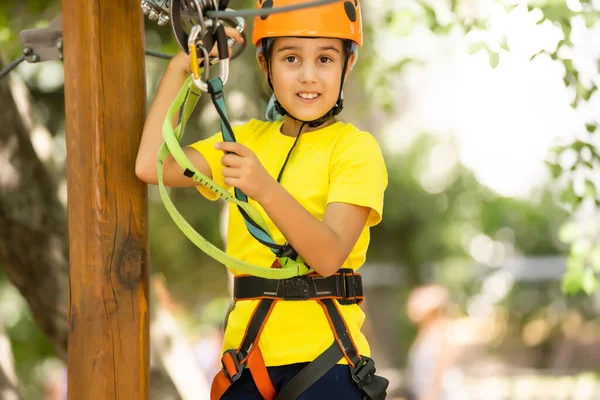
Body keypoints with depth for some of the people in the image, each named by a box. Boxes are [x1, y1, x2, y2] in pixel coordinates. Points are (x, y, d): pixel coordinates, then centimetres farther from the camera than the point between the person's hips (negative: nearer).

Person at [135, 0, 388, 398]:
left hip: (321, 355, -4)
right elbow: (152, 165, 0)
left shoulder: (355, 146, -6)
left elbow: (329, 257, -19)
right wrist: (180, 68, 1)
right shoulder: (248, 139, 12)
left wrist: (266, 189, -34)